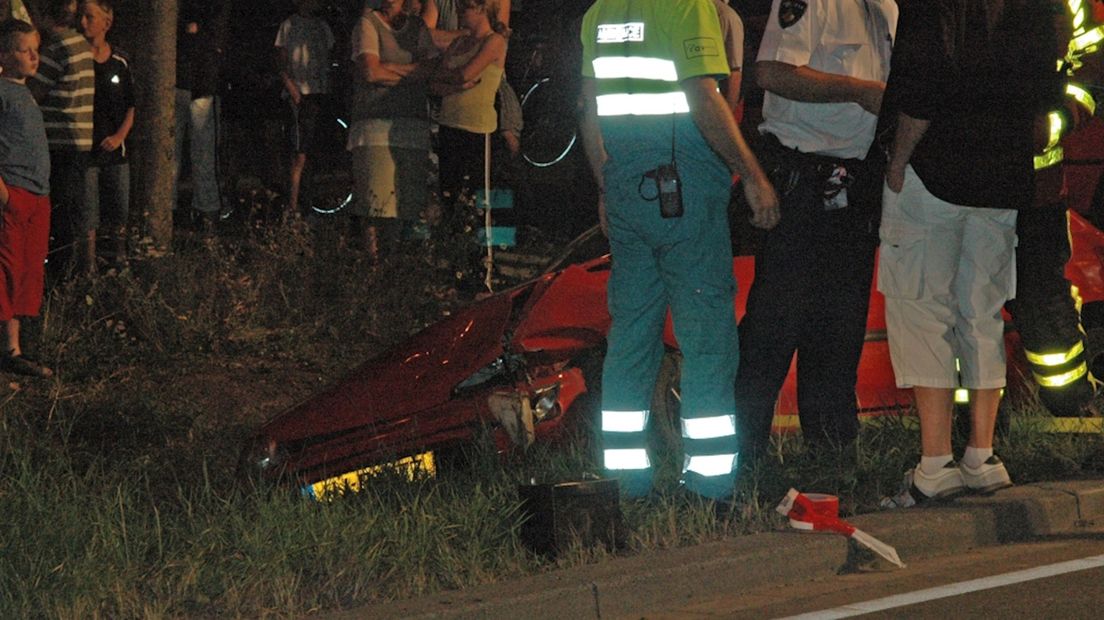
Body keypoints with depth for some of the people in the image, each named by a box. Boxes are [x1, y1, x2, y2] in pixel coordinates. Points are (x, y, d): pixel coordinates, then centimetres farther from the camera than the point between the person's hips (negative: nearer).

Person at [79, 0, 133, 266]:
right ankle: (90, 270, 4)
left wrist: (120, 136, -3)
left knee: (120, 213, 9)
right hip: (85, 151, -3)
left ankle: (121, 261, 22)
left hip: (114, 149, 3)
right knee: (88, 216, -2)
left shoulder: (120, 61, 6)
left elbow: (131, 106, 12)